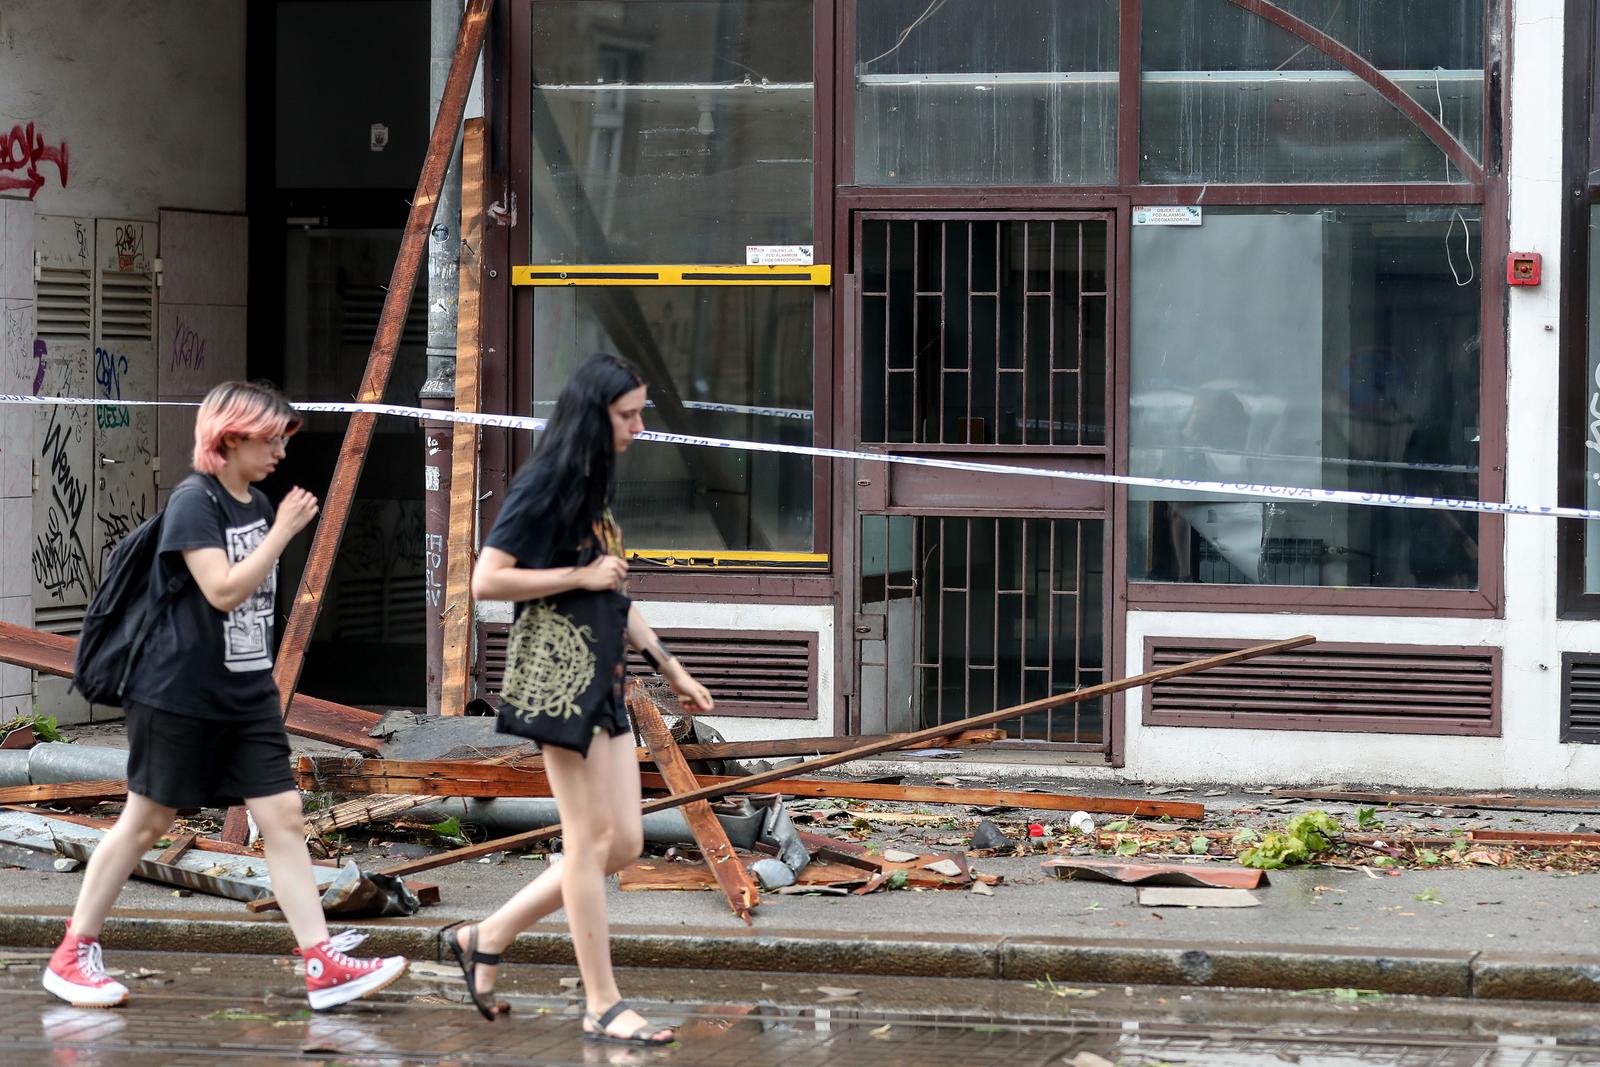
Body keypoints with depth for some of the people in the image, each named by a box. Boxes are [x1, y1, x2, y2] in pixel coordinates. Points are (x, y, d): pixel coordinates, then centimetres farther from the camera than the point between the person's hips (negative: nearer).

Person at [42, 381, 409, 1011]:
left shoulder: (257, 505, 11)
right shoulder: (194, 503, -13)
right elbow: (223, 590, -25)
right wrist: (283, 533, -20)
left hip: (248, 695, 7)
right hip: (178, 695, -7)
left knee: (283, 817, -1)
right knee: (147, 820, 2)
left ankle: (323, 964, -4)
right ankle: (71, 957, 14)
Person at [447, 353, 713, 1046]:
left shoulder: (595, 488, 17)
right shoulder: (544, 485, -9)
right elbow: (486, 581, -15)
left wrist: (670, 668, 21)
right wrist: (582, 576, -12)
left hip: (601, 676, 9)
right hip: (557, 667, -9)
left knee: (624, 842, 6)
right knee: (591, 840, -5)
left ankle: (485, 939, 16)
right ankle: (603, 1007, 0)